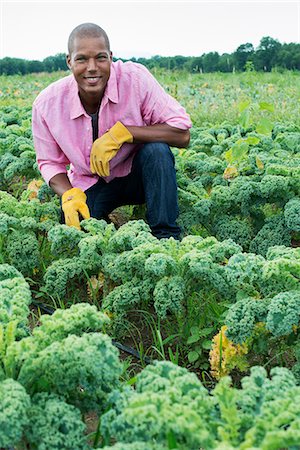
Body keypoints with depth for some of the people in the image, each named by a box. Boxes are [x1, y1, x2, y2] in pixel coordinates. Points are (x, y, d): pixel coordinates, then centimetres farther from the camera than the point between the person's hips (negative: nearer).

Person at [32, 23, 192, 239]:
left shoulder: (135, 79, -23)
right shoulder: (46, 105, -17)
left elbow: (182, 134, -24)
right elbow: (50, 163, -2)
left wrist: (122, 132, -32)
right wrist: (70, 195, -23)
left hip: (138, 175, -1)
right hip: (90, 185, 1)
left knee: (157, 150, -32)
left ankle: (166, 237, -17)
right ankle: (108, 220, 14)